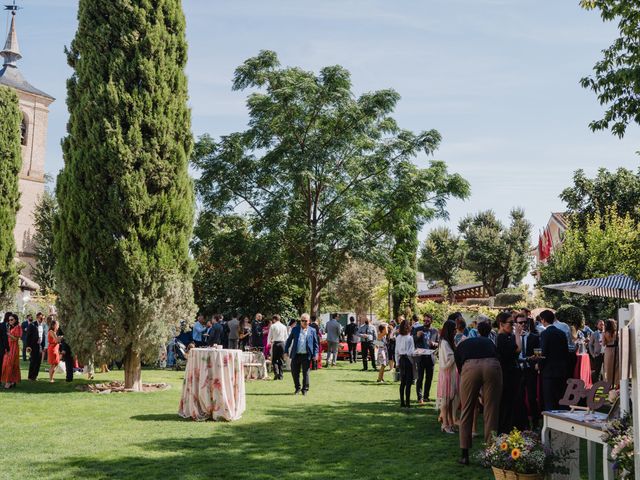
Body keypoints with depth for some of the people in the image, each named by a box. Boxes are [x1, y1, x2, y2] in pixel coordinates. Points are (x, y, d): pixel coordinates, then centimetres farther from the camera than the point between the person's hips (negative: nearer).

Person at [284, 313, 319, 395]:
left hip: (306, 355, -2)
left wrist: (315, 354, -3)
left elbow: (316, 343, 5)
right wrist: (286, 351, 5)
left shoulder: (312, 331, 3)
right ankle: (297, 388, 23)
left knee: (305, 373, 4)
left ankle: (305, 389, 16)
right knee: (294, 372, 6)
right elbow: (289, 340, 10)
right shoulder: (295, 329, 6)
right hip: (296, 355, 2)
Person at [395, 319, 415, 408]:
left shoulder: (398, 337, 4)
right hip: (408, 360, -6)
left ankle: (402, 402, 15)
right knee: (408, 382, -2)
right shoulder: (409, 337, -13)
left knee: (402, 382, 12)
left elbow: (396, 351, 9)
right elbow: (411, 351, -14)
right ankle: (407, 403, -3)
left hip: (401, 360, 6)